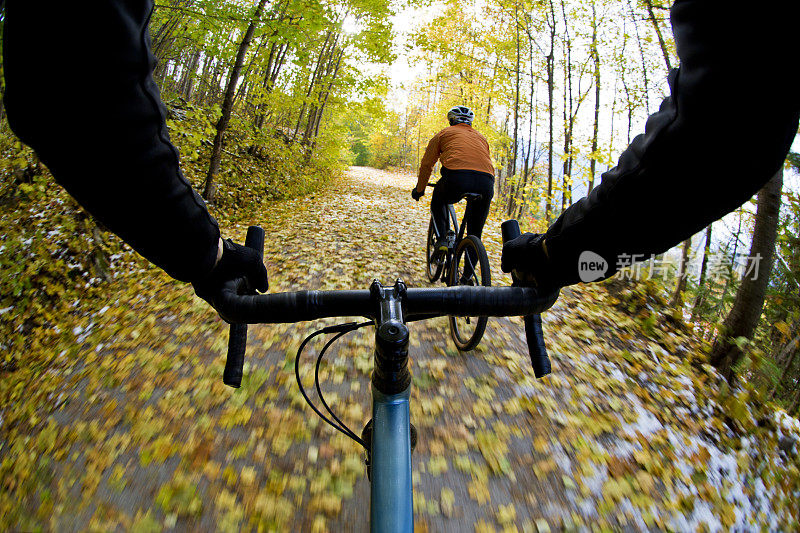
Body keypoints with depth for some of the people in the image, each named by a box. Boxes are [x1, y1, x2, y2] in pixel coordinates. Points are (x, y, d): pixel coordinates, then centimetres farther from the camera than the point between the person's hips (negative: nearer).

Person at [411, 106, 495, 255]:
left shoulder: (445, 133, 26)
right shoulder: (481, 137, 36)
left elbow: (426, 164, 26)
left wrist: (419, 189, 39)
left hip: (456, 176, -3)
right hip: (487, 183, 3)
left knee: (437, 203, 29)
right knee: (475, 234, 18)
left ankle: (441, 240, 12)